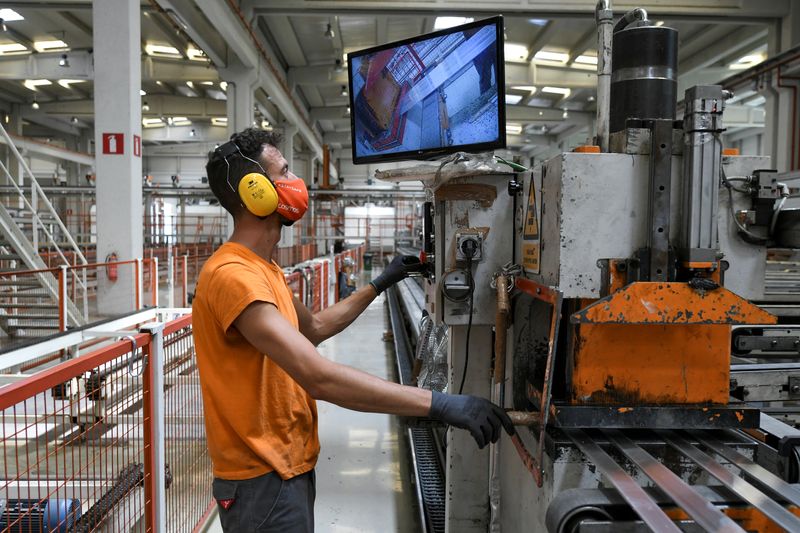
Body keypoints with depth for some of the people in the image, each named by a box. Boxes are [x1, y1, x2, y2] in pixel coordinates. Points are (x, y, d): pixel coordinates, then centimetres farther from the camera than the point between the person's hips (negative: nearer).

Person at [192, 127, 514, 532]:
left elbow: (315, 327, 22)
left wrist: (379, 284, 20)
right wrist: (440, 404, -34)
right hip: (262, 479, -9)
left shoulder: (264, 269, 9)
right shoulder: (232, 274, -25)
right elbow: (319, 377, -35)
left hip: (288, 465, 9)